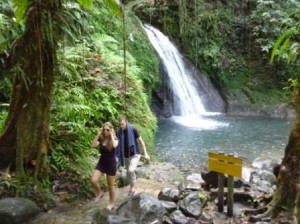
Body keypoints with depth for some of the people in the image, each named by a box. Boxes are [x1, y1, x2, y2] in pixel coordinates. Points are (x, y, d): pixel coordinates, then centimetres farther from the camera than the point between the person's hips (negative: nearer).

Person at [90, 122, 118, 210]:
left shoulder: (115, 139, -11)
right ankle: (100, 192, 16)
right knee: (93, 180, -14)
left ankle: (112, 204, 25)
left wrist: (111, 135, -26)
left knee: (110, 185, 7)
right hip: (101, 163, 3)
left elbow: (114, 145, -35)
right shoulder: (101, 139, -2)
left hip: (111, 164, -3)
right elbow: (93, 145, -19)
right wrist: (98, 134, -18)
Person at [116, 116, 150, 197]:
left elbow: (141, 141, -9)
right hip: (126, 156, 5)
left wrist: (146, 154, -11)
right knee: (128, 173, 14)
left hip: (134, 154, -5)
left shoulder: (133, 130, -16)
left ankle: (133, 187, -3)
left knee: (131, 170, -23)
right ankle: (131, 187, 35)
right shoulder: (118, 131, -5)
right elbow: (117, 144, 7)